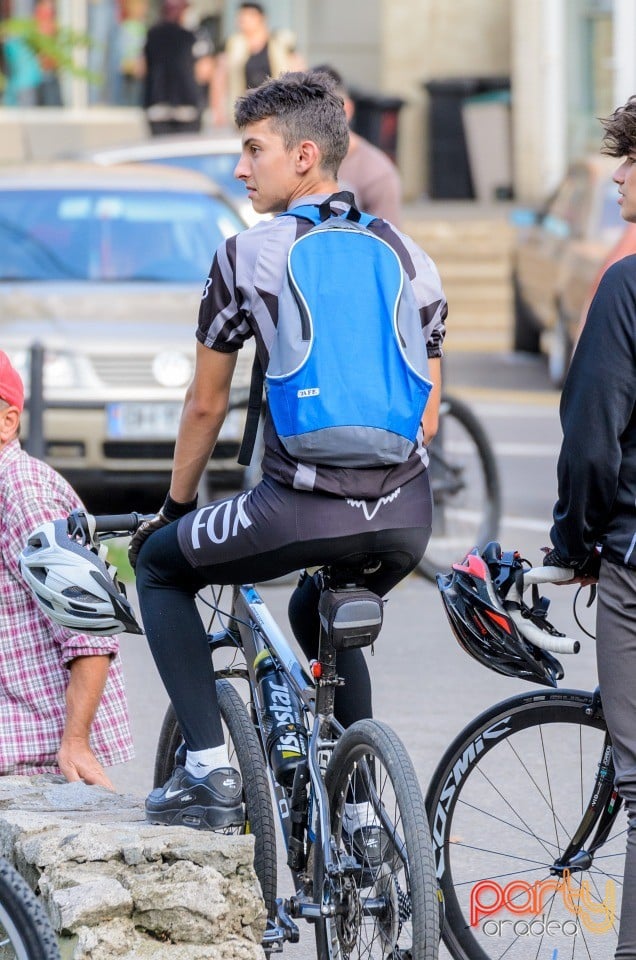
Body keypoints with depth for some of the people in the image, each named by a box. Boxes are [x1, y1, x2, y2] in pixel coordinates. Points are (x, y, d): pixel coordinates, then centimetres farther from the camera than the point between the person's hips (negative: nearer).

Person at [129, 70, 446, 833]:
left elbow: (205, 406, 9)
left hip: (303, 511, -5)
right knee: (318, 616, 35)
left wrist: (175, 506, 24)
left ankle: (208, 769, 6)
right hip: (404, 518, 5)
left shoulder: (248, 255, 2)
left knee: (159, 564, 19)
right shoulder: (408, 257, 15)